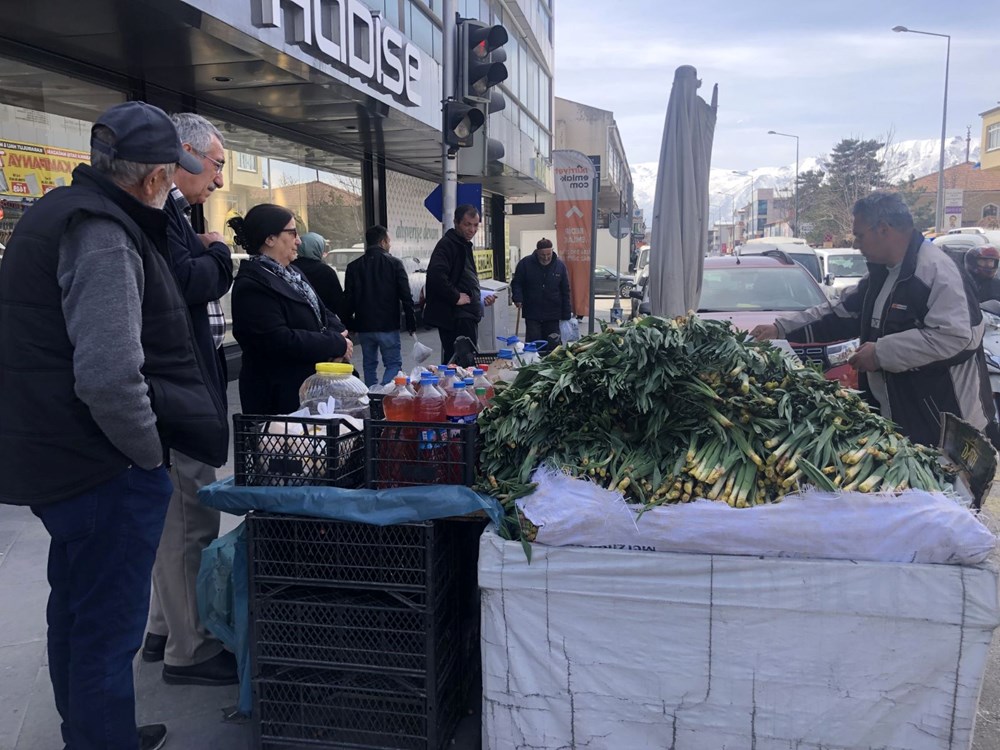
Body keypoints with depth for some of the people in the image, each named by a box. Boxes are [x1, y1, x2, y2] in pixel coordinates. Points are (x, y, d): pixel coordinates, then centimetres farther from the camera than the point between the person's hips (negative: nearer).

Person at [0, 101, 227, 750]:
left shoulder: (62, 210, 12)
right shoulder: (103, 235, -22)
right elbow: (109, 376, -31)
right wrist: (148, 454, -18)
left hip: (54, 454, 11)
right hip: (103, 470, -11)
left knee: (78, 610, 24)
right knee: (109, 628, 3)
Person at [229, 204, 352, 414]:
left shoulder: (291, 274, 13)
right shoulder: (251, 286, -17)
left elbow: (323, 314, 13)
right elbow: (280, 340, -25)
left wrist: (338, 336, -10)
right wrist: (337, 344, -18)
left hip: (309, 387, 9)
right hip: (278, 396, -9)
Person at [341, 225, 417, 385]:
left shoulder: (354, 266, 4)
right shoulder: (394, 264, -5)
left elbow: (348, 300, 5)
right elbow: (406, 297, -7)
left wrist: (348, 324, 12)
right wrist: (411, 324, -1)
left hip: (363, 326, 4)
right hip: (388, 325, -4)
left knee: (369, 365, 16)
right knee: (393, 364, 2)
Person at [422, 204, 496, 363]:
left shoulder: (464, 245, 22)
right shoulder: (447, 244, -11)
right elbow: (436, 275, -28)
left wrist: (481, 299, 17)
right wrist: (456, 297, -20)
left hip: (467, 315, 10)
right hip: (455, 316, -10)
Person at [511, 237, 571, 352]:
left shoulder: (560, 266, 2)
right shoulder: (525, 263, -3)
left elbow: (565, 292, 6)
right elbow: (516, 283, 5)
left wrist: (566, 315, 3)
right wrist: (518, 298, -15)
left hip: (553, 316, 1)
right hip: (532, 314, -1)